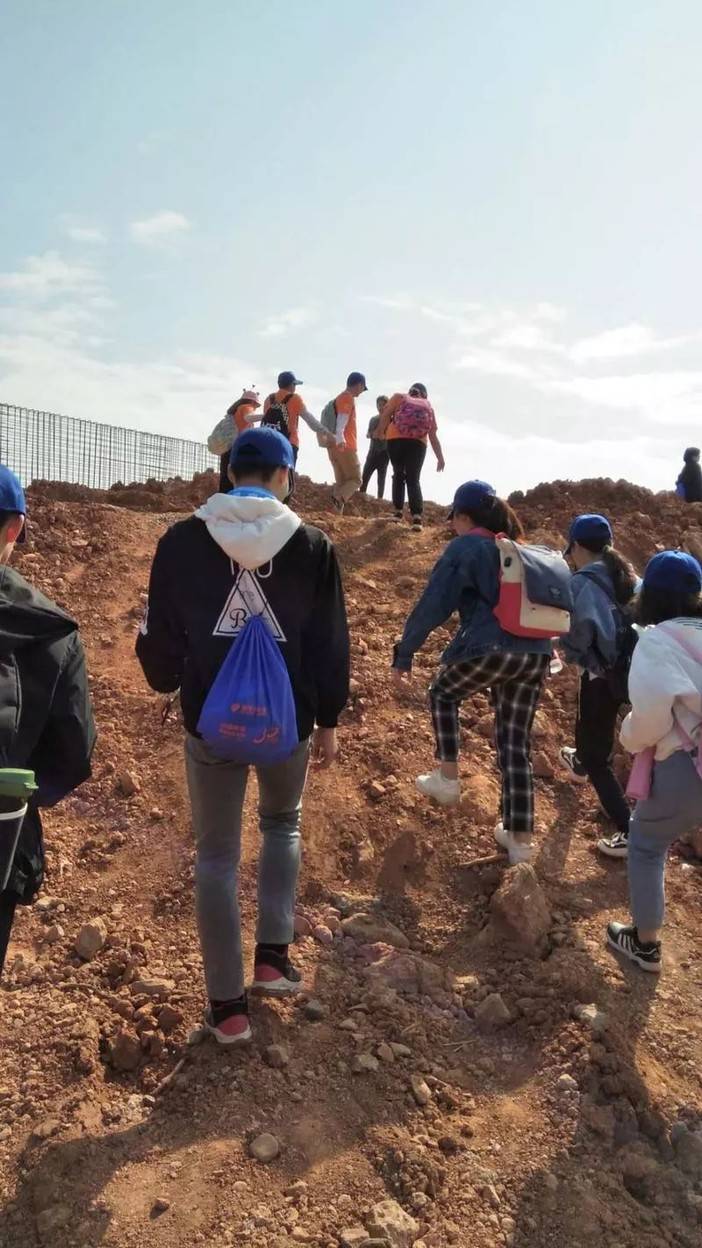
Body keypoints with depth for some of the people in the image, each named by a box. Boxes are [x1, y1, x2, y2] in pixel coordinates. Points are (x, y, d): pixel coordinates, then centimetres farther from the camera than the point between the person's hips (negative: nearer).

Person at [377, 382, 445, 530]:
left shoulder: (399, 398, 18)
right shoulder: (428, 407, 21)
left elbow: (386, 414, 2)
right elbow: (433, 436, 17)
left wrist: (381, 431, 10)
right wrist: (440, 457, 19)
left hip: (396, 439, 0)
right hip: (418, 443, 0)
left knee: (398, 475, 16)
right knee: (413, 479, 4)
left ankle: (398, 511, 11)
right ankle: (417, 516, -11)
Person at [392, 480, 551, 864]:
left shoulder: (465, 547, 4)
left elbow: (432, 606, -1)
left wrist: (404, 655, 4)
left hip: (490, 650, -6)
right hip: (536, 655, 6)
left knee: (442, 694, 25)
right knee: (516, 744, 15)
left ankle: (447, 779, 25)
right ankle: (520, 838, 18)